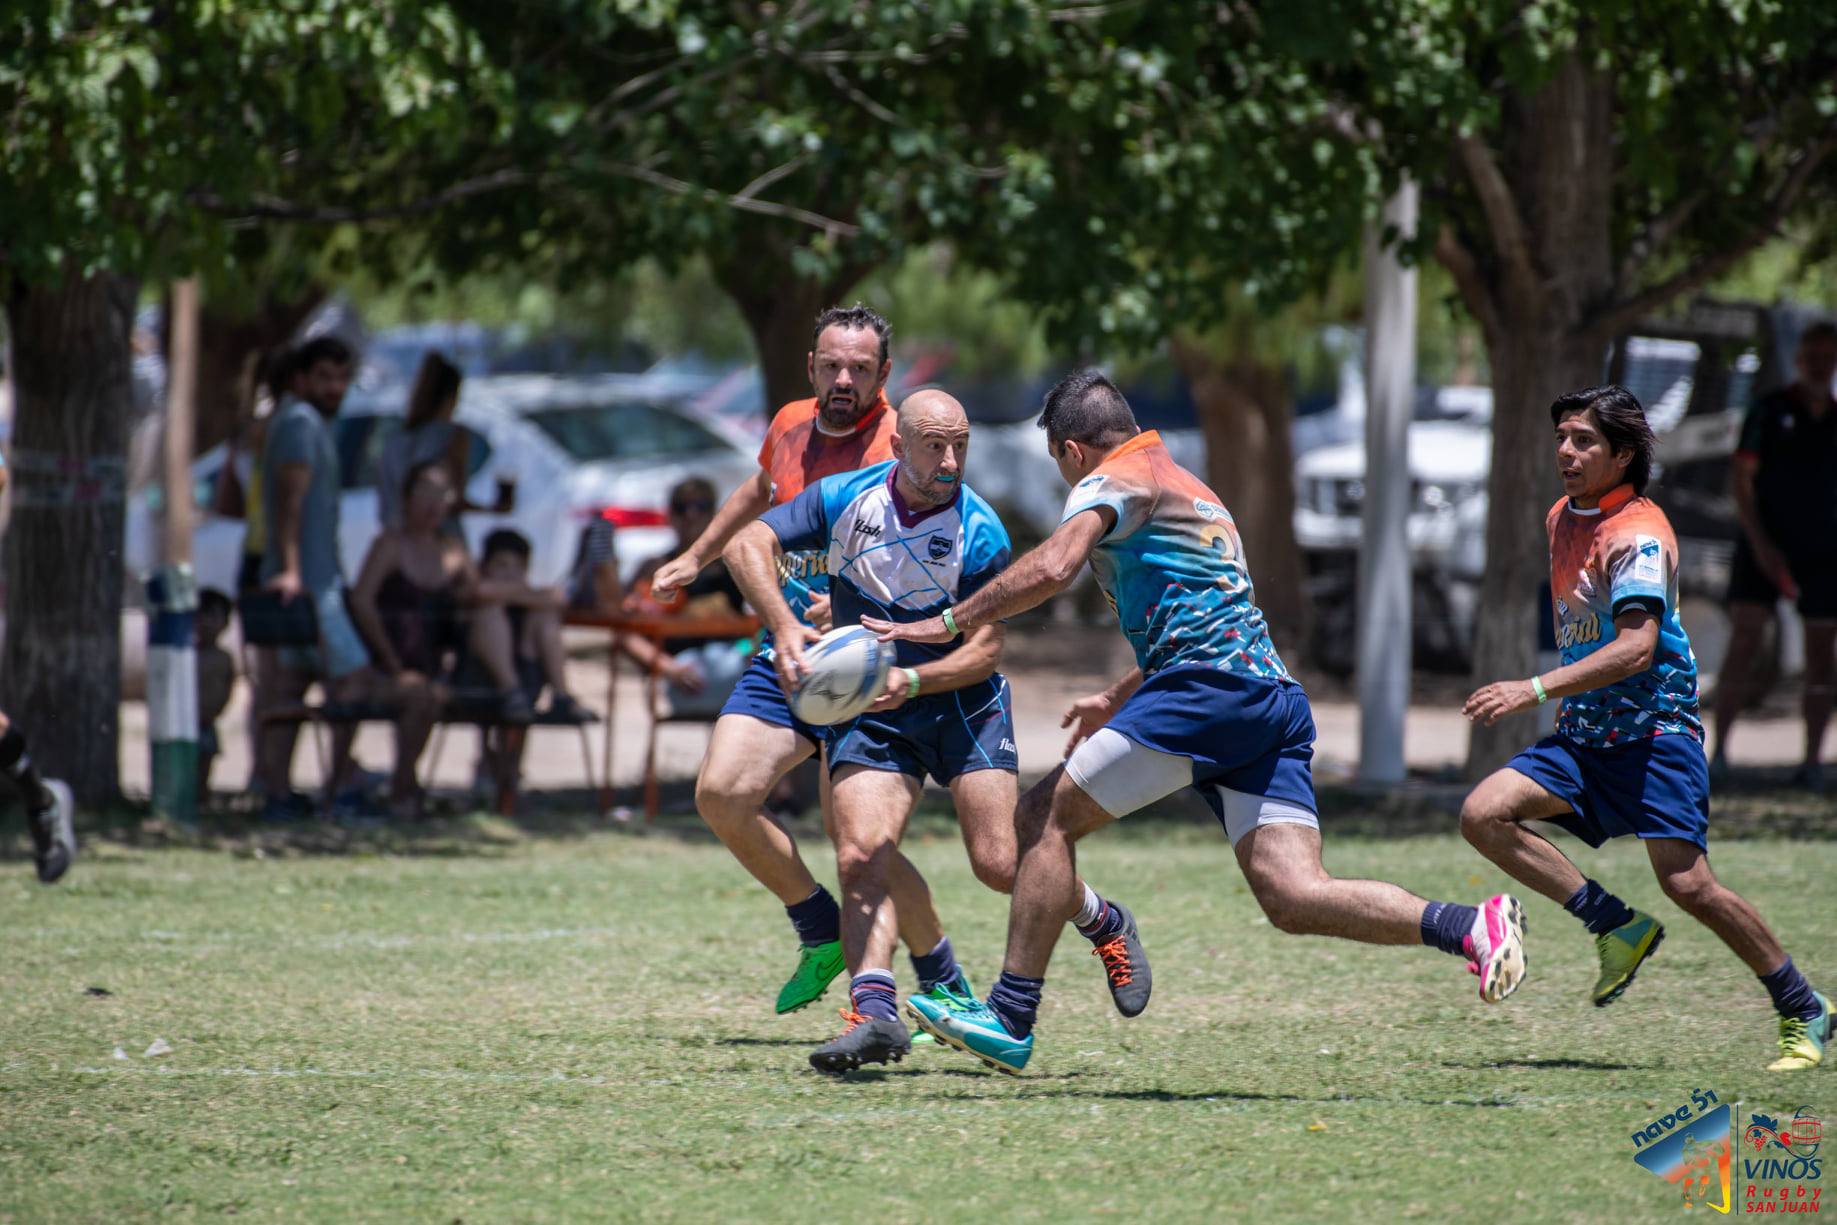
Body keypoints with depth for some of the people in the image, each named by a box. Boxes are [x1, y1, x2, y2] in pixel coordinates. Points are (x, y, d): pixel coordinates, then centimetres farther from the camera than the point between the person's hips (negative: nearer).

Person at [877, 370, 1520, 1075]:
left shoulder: (1113, 480, 2)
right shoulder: (1186, 489, 31)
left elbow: (1050, 570, -15)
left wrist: (949, 623, -6)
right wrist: (1118, 699, 48)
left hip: (1208, 688, -9)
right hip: (1271, 696, 9)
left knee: (1045, 820, 0)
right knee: (1293, 897, -5)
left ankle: (1009, 1019, -1)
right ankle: (1471, 927, -20)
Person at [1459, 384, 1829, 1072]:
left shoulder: (1639, 534, -16)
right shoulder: (1563, 518, 12)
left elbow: (1637, 647, -27)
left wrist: (1538, 690, -32)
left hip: (1654, 731, -8)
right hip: (1582, 734, 8)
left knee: (1687, 884, -16)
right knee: (1484, 815, -13)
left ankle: (1803, 1013, 1)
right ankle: (1616, 927, -2)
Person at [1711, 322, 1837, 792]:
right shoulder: (1770, 410, 0)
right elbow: (1742, 480, -3)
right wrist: (1760, 542, -13)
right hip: (1766, 549, -3)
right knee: (1744, 642, -11)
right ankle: (1719, 749, -9)